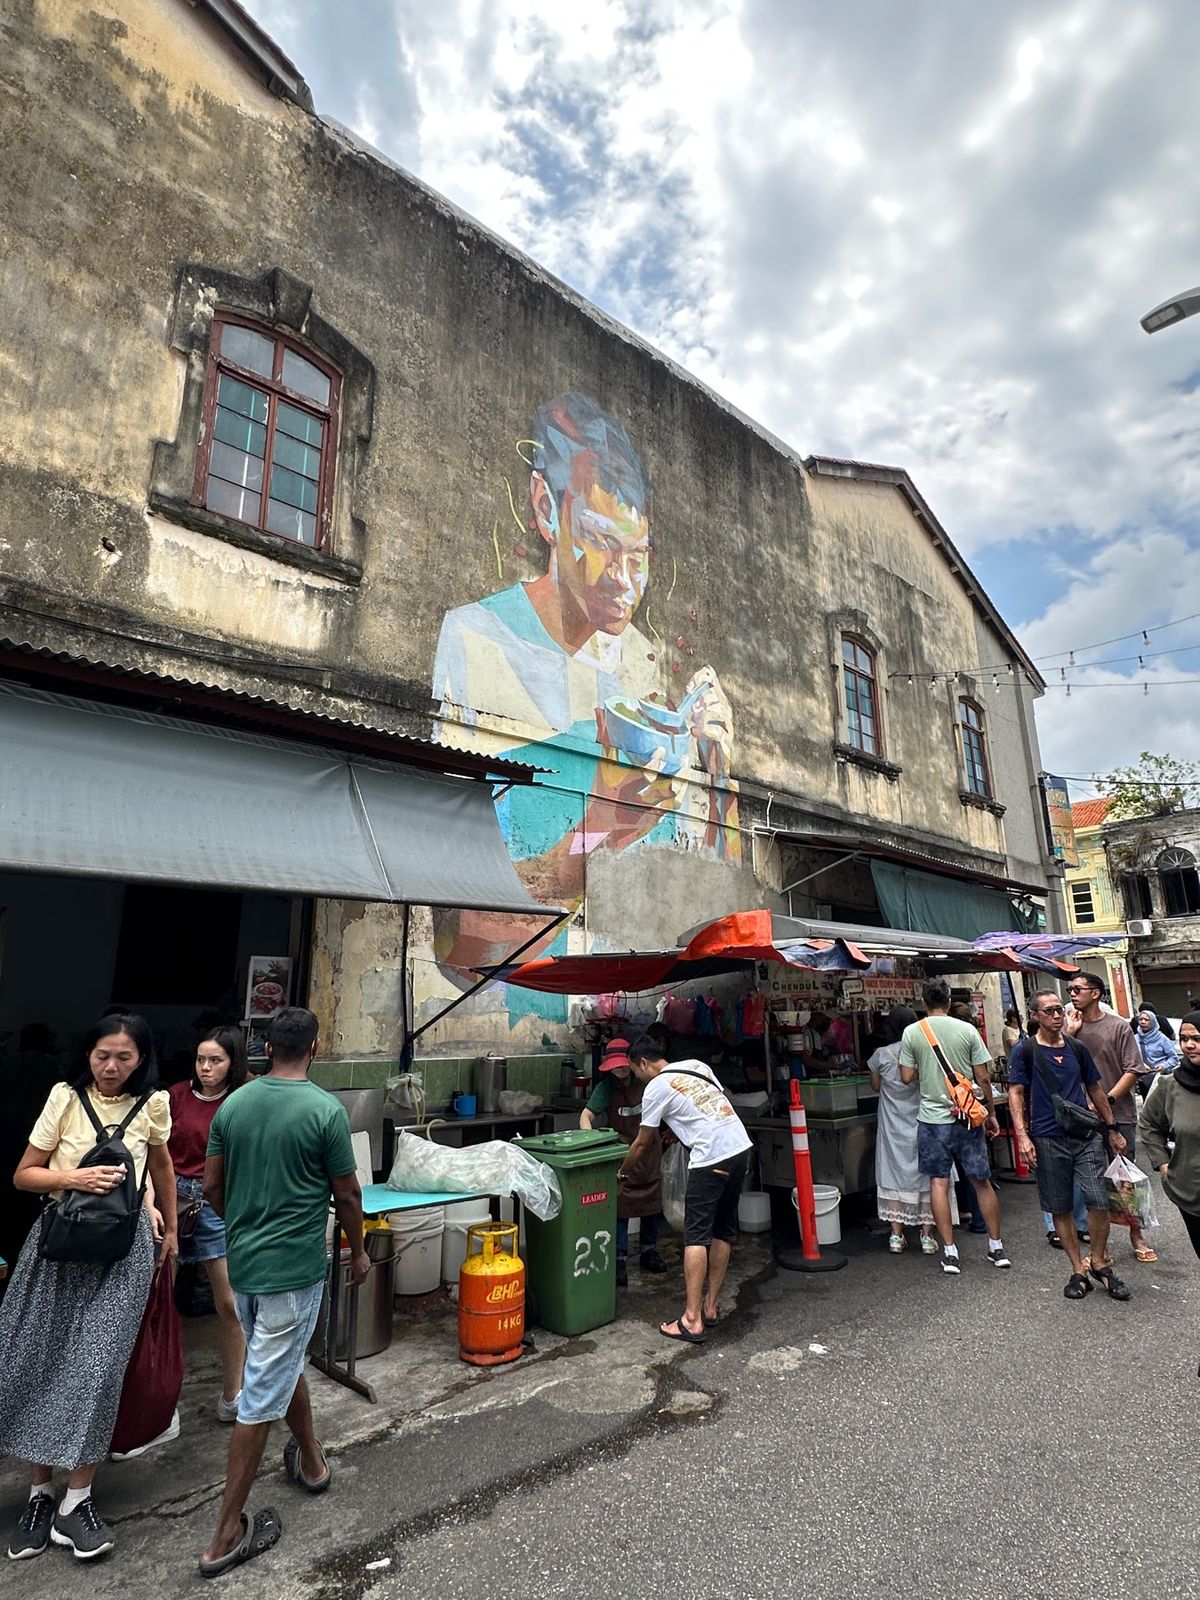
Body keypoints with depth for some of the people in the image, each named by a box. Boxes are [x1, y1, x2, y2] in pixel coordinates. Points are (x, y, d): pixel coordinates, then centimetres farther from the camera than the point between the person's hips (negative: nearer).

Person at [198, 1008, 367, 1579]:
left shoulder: (233, 1104, -4)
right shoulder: (326, 1110, -19)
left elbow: (211, 1185, 4)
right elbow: (347, 1194, -11)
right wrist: (359, 1252, 5)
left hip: (243, 1263, 6)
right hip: (294, 1270, -6)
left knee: (283, 1365, 26)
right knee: (263, 1395, 5)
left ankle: (311, 1459, 46)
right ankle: (227, 1534, 16)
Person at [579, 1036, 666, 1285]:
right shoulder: (605, 1088, -14)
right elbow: (586, 1115, -22)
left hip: (649, 1148, 3)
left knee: (652, 1200, 14)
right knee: (621, 1203, -6)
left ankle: (649, 1251, 32)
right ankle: (620, 1260, 5)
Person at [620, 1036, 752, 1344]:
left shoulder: (655, 1088, -2)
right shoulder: (697, 1065, 17)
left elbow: (642, 1144, 7)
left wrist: (623, 1170, 25)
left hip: (711, 1159, -8)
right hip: (741, 1148, 8)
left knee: (696, 1236, -2)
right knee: (723, 1231, 15)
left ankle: (692, 1321, -3)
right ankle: (711, 1307, 24)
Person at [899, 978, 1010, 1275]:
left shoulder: (911, 1032, -6)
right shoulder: (967, 1030, -5)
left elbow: (907, 1077, -3)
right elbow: (983, 1077, -3)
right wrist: (991, 1113, 9)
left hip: (932, 1118, -1)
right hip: (967, 1117, 1)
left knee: (939, 1182, 7)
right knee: (982, 1181, 14)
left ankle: (950, 1252, 9)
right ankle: (997, 1247, 24)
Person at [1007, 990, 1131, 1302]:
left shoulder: (1077, 1048, 9)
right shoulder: (1026, 1051, -4)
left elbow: (1095, 1089, 19)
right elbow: (1015, 1094, -6)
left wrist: (1112, 1129, 19)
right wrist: (1022, 1136, -14)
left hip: (1086, 1136, 3)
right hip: (1048, 1140, -2)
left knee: (1099, 1201, -6)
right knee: (1060, 1209, 6)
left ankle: (1099, 1262, 18)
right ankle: (1078, 1271, 21)